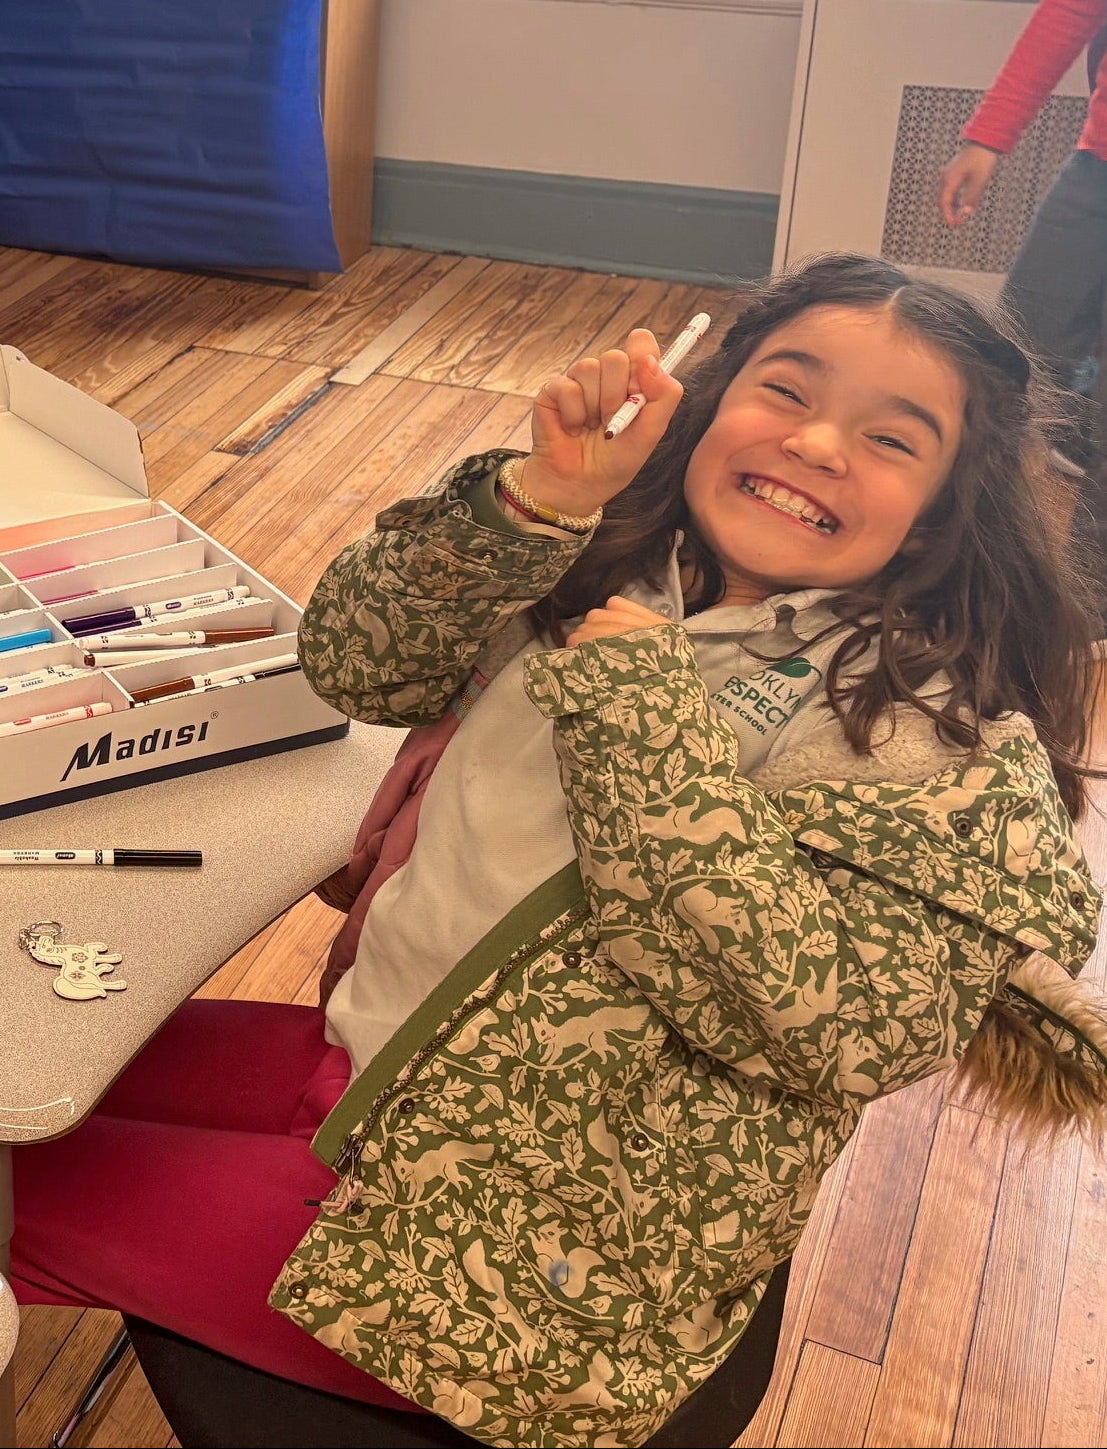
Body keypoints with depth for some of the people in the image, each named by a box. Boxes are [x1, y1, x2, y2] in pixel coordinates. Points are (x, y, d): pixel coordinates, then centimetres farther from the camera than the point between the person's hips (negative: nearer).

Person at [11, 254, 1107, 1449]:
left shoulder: (950, 741, -15)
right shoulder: (608, 564, 1)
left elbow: (837, 1020, -27)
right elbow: (354, 663, -3)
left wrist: (639, 711, -26)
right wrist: (537, 497, -18)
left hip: (534, 1260, -6)